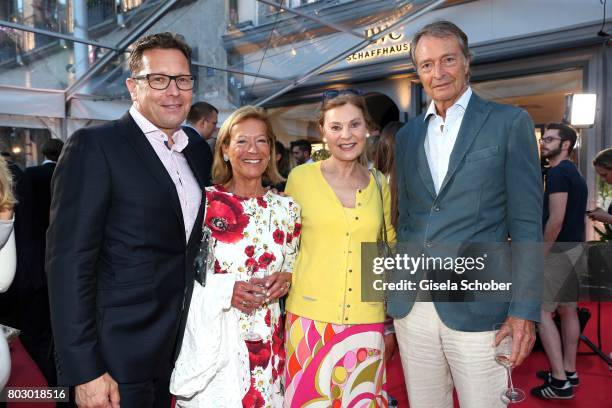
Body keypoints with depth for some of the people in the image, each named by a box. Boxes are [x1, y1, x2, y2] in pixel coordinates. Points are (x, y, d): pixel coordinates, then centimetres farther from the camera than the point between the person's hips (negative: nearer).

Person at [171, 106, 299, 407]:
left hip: (266, 339, 3)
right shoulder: (203, 201, -8)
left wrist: (285, 280, -7)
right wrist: (225, 289, -19)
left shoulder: (287, 209, 3)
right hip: (211, 337, -3)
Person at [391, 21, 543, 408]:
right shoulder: (407, 135, 11)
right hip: (411, 304, 4)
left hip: (478, 306, -4)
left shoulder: (510, 122, -2)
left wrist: (524, 310, -10)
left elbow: (526, 224, -5)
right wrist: (394, 296, 10)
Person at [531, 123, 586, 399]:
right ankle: (569, 372, 23)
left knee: (541, 311, -5)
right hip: (573, 248, 10)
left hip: (558, 251, -10)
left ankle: (559, 381, -2)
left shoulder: (557, 172, -16)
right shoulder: (573, 172, 16)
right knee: (567, 309, 14)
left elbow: (556, 220, -23)